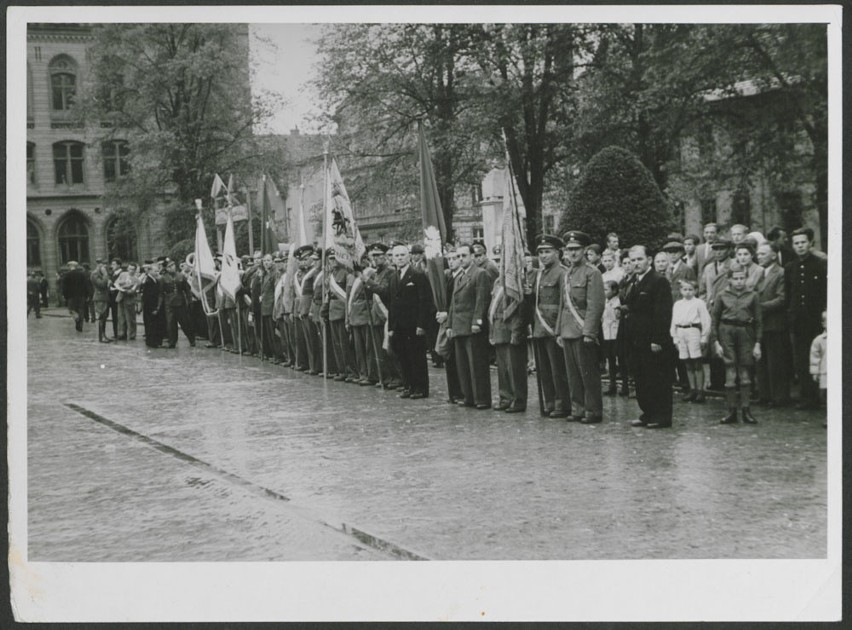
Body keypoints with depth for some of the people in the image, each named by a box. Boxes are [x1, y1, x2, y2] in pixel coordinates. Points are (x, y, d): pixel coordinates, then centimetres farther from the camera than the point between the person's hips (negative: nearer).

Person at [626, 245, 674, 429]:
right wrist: (624, 309, 3)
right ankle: (648, 414, 19)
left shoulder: (659, 281, -11)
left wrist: (657, 340, -20)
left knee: (658, 380, -2)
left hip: (654, 343, -8)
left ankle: (662, 417, 5)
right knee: (641, 381, 11)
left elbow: (663, 313, -16)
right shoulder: (635, 283, 17)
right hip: (637, 341, 9)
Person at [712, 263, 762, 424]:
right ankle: (732, 412, 3)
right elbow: (715, 320, 6)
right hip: (727, 332, -1)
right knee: (730, 374, -1)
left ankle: (746, 411, 9)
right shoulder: (723, 296, 2)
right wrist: (716, 342, 0)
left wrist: (757, 343, 0)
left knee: (745, 373, 4)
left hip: (745, 333, 1)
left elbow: (758, 321, 5)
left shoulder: (752, 295, 3)